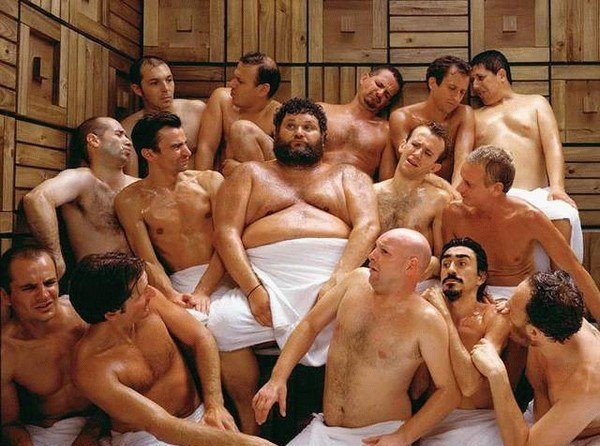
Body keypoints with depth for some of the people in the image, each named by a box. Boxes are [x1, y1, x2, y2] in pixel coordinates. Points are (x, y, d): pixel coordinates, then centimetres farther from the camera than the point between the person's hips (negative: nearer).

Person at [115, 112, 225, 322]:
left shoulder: (210, 180, 11)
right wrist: (171, 295, -21)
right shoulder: (130, 201, 8)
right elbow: (148, 260, 0)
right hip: (178, 284, -2)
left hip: (222, 277, 2)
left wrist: (203, 291, -14)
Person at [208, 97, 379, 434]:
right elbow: (226, 233, 8)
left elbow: (368, 226, 6)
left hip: (334, 277, 0)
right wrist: (253, 288, -9)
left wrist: (338, 280, -13)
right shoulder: (250, 174, 23)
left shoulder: (348, 175, 24)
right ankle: (249, 424, -3)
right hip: (267, 283, 1)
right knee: (219, 323, -28)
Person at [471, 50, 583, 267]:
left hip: (536, 193, 0)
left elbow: (552, 145, 9)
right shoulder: (475, 117, 29)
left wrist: (556, 187, -10)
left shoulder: (535, 103, 25)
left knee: (564, 218, -34)